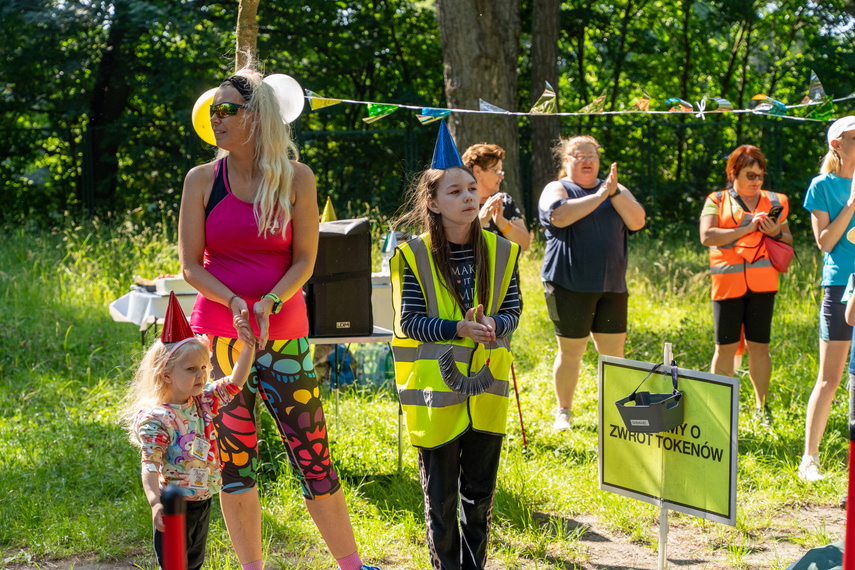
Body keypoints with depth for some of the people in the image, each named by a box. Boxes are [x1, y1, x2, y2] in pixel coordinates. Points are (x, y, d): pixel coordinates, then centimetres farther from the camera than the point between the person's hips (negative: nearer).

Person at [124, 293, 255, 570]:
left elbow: (236, 381, -2)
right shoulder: (155, 418, -19)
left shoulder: (204, 401, 1)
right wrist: (155, 502, -38)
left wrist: (248, 344, -15)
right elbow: (150, 464, -24)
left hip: (203, 502, 7)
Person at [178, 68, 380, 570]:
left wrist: (269, 302, -17)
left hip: (283, 333, -1)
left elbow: (305, 260, 1)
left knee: (312, 451, -1)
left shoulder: (296, 177, 1)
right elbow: (190, 264, 1)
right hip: (218, 332, 1)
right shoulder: (202, 180, 2)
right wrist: (233, 302, -16)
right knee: (234, 458, 4)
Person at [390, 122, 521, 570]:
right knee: (440, 494, 6)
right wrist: (458, 328, -24)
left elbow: (512, 312, 3)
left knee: (480, 491, 13)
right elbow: (409, 321, -10)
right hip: (436, 389, -3)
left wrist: (492, 325, -20)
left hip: (486, 387, 3)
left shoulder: (499, 251, 2)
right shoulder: (414, 255, -8)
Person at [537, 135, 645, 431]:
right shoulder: (557, 189, 3)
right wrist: (599, 195, -14)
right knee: (571, 351, 1)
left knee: (613, 352, 3)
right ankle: (563, 412, 15)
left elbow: (637, 221, 1)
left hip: (611, 285, 4)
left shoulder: (617, 191, 16)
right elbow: (559, 216, -19)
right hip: (570, 285, -4)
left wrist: (614, 192, -11)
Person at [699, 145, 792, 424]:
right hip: (728, 283, -2)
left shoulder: (773, 202, 15)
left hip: (762, 284, 2)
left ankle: (762, 406, 14)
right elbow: (707, 236, -8)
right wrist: (746, 229, -13)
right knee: (725, 347, -1)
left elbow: (789, 241, 18)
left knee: (759, 346, 2)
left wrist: (776, 232, -5)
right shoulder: (717, 201, 6)